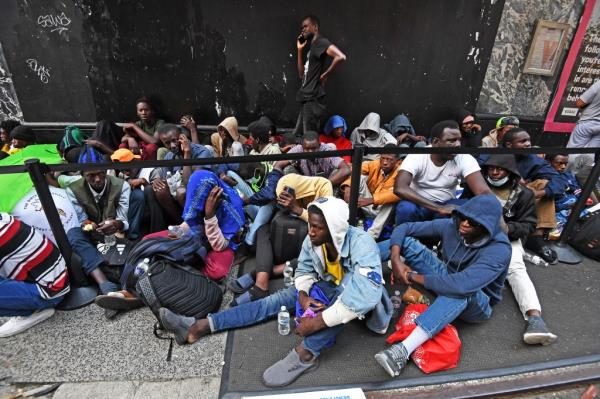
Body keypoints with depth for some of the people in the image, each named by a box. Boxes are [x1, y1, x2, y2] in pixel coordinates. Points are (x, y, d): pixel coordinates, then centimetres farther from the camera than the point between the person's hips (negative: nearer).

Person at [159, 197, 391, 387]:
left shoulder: (361, 244, -36)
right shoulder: (313, 240, -19)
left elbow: (366, 295, -47)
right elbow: (303, 270, -2)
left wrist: (319, 321, -42)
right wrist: (303, 294, -23)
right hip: (328, 287, 5)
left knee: (349, 290, -41)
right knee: (275, 300, -8)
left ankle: (305, 352, -37)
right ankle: (199, 327, -11)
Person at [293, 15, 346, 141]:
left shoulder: (321, 42, -7)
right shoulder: (312, 47, 21)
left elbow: (341, 57, -25)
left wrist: (324, 75, -16)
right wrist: (300, 50, 15)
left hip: (313, 99, -10)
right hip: (307, 99, 10)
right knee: (298, 138, 14)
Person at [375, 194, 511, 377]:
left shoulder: (499, 250, -30)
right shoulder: (452, 226, -16)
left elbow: (461, 284, -44)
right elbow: (404, 228, -12)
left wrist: (412, 276, -34)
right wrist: (395, 259, -29)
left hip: (476, 303, -4)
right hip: (446, 278, 5)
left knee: (461, 290, -44)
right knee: (406, 240, -14)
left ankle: (404, 350, -50)